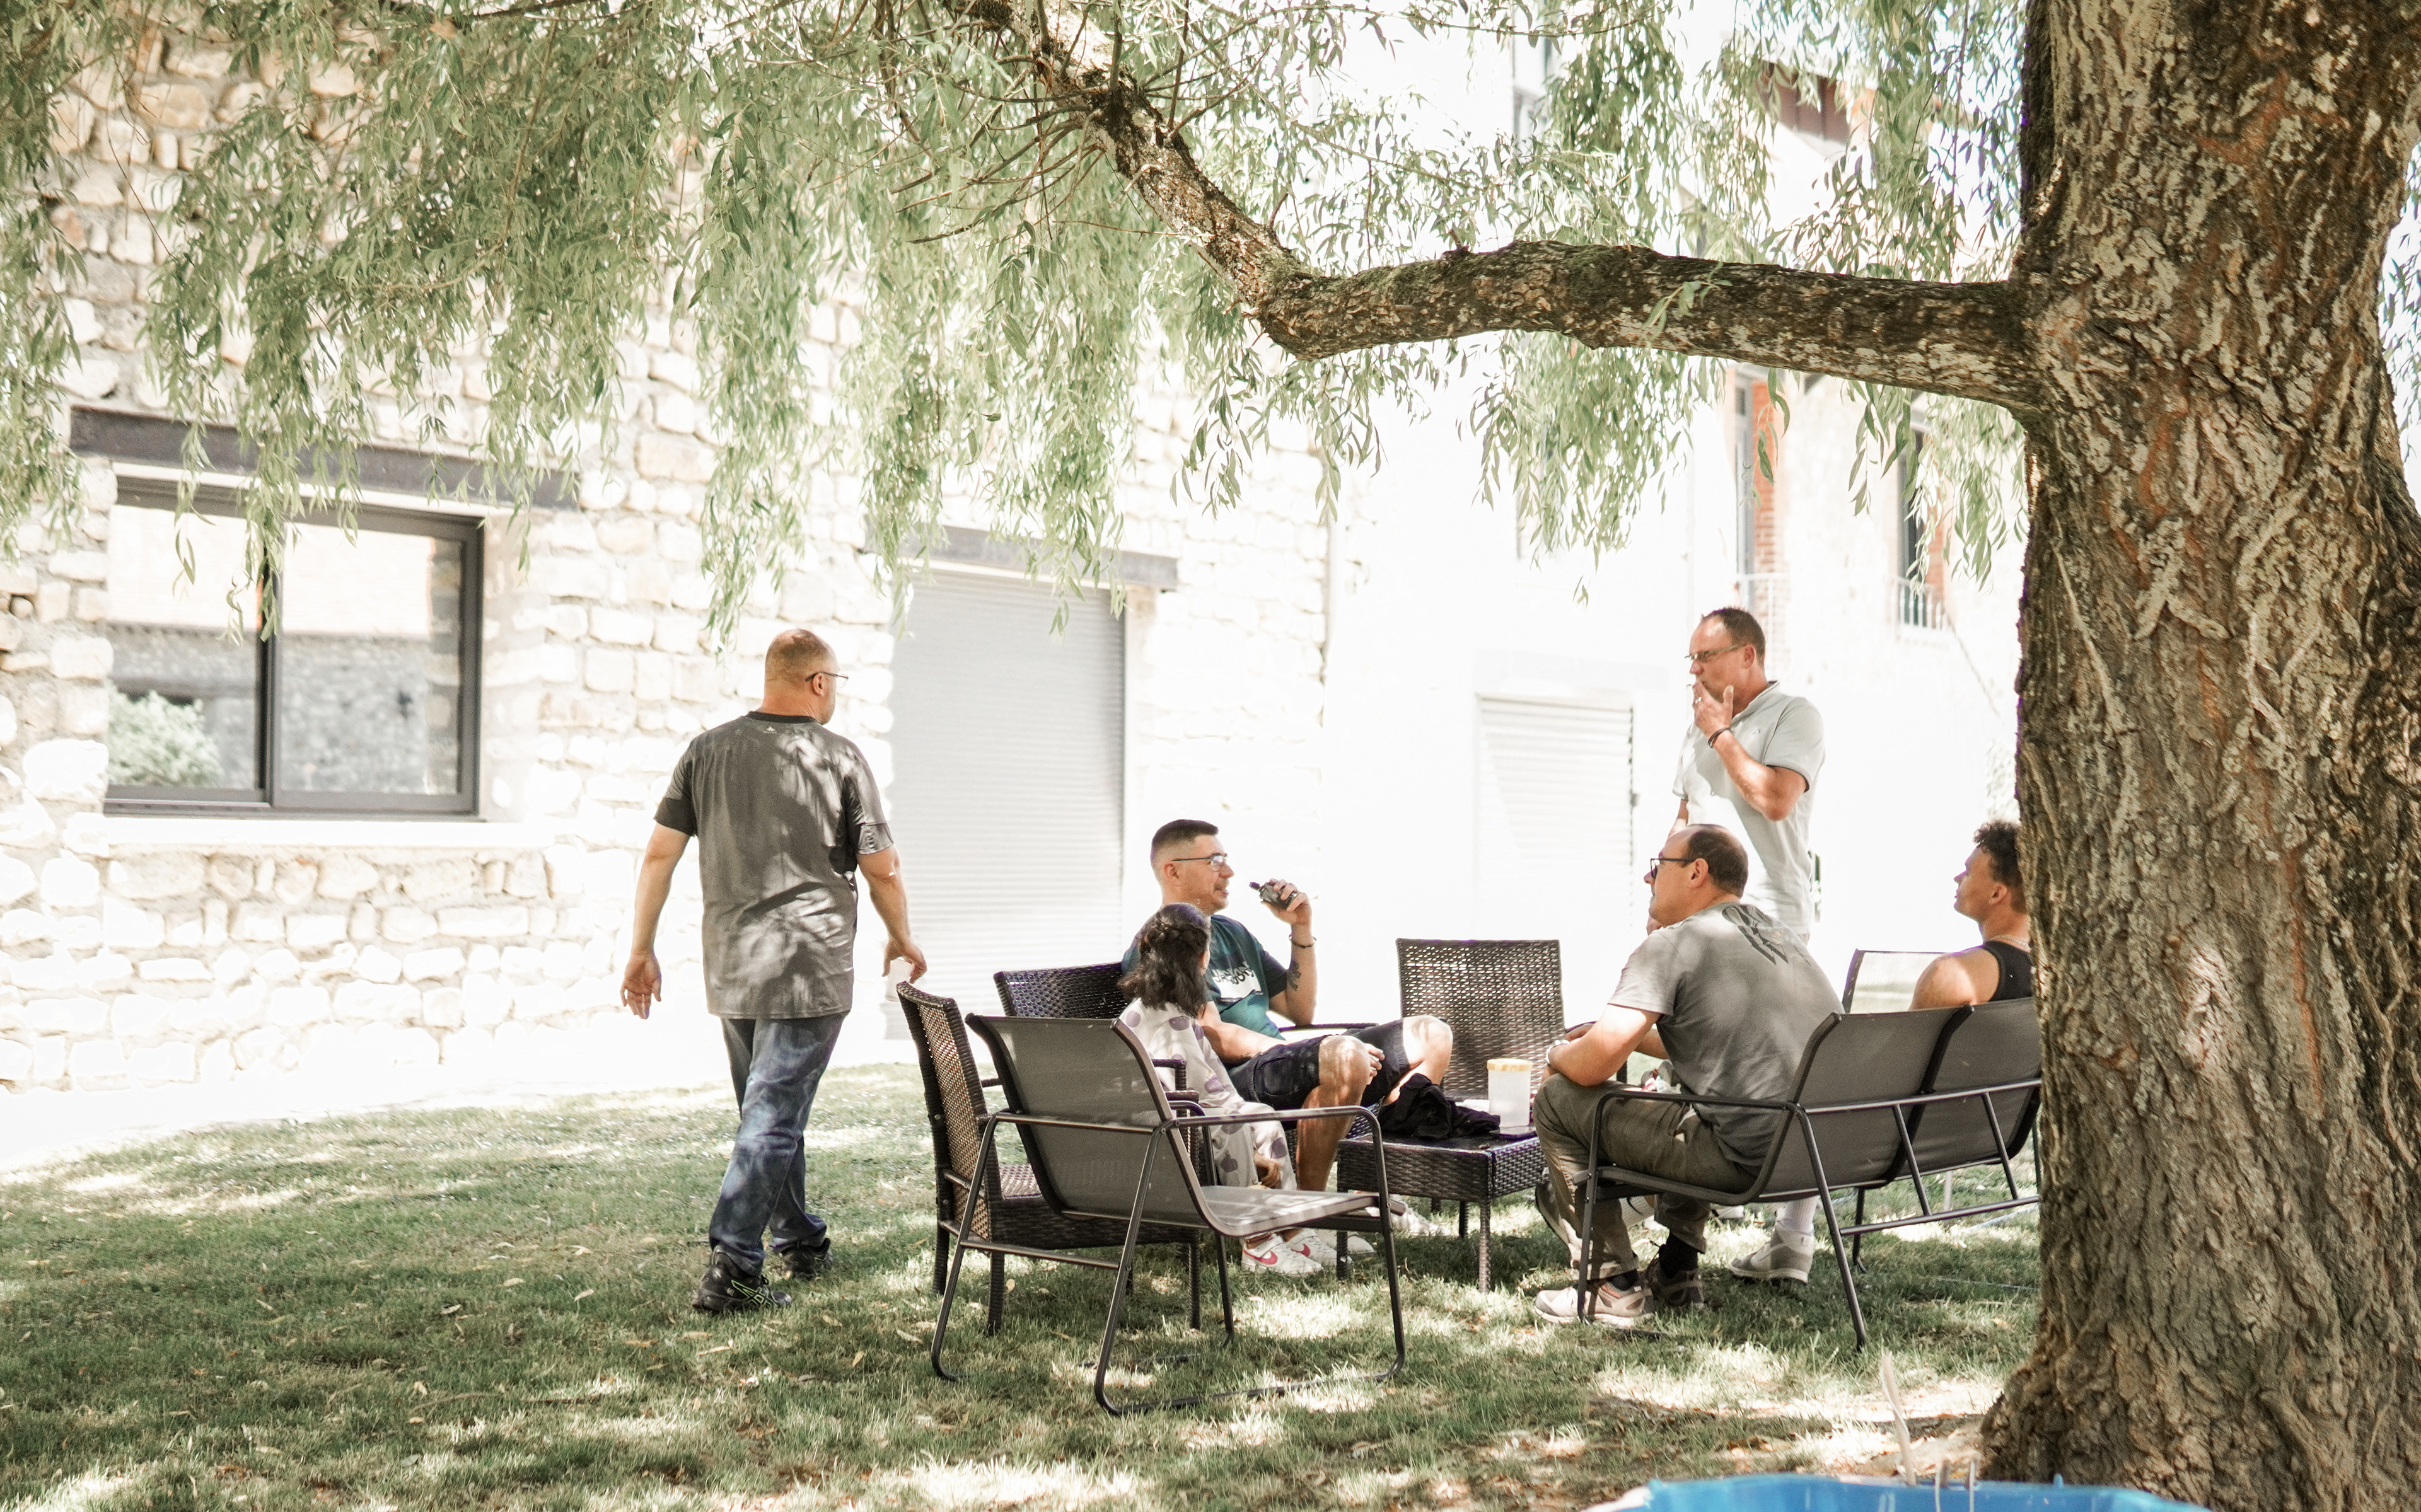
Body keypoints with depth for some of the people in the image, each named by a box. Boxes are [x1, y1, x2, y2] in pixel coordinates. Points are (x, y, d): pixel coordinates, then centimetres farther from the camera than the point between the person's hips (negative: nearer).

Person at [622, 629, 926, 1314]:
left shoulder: (708, 750, 5)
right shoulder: (840, 758, -4)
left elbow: (660, 853, 3)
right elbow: (882, 870, -2)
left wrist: (641, 950, 10)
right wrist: (902, 939, 15)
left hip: (731, 969, 5)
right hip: (809, 971, -5)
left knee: (770, 1110, 20)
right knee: (773, 1118, -4)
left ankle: (801, 1241, 32)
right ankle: (730, 1269, -10)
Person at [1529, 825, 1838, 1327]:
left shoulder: (1674, 944, -7)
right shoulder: (1780, 937, 19)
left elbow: (1593, 1066, -13)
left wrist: (1557, 1056, 9)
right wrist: (1633, 1034, 33)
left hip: (1746, 1159, -9)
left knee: (1559, 1101, 3)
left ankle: (1613, 1286, 8)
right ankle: (1676, 1274, 33)